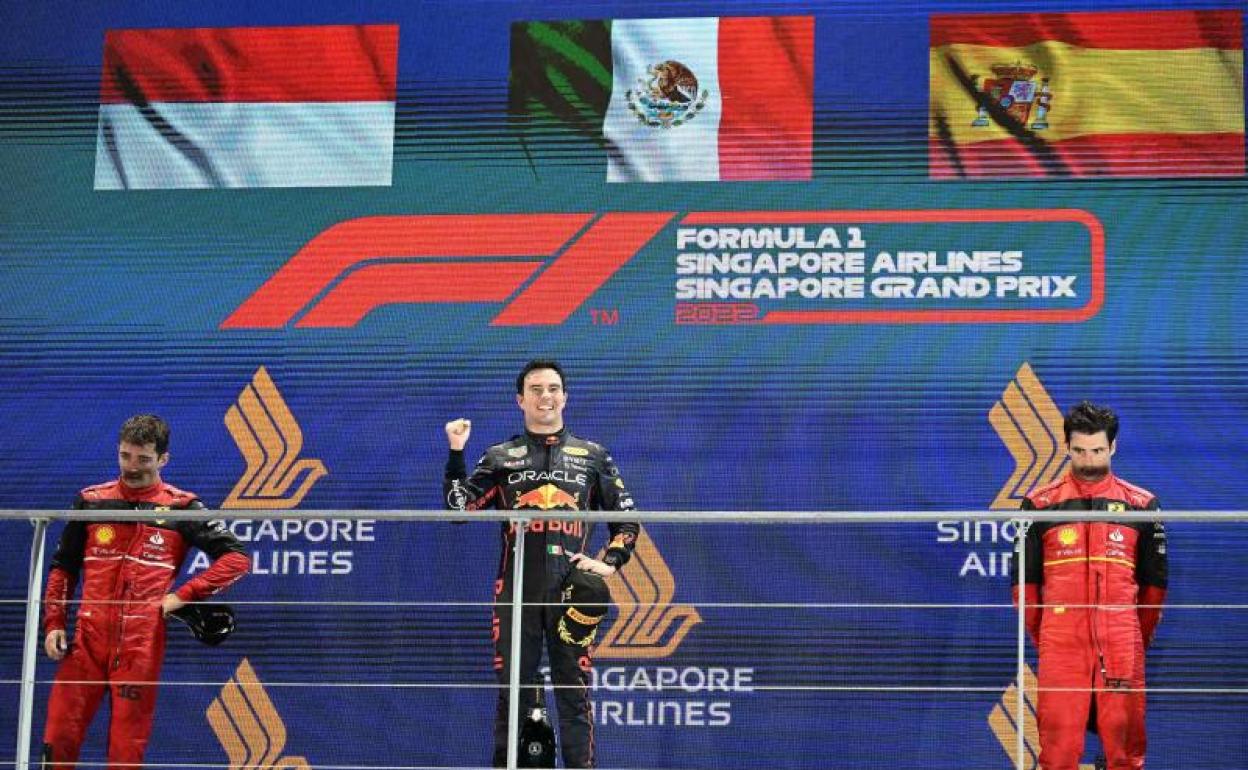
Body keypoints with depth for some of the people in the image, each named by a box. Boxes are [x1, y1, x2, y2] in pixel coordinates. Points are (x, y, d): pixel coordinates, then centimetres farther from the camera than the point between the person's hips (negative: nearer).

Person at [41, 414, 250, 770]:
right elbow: (63, 567, 17)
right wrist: (53, 624, 6)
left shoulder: (180, 507, 3)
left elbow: (237, 558, 1)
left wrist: (183, 596, -6)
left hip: (142, 645, -2)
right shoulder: (91, 500, 10)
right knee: (59, 738, -3)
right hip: (87, 640, 2)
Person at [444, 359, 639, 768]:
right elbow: (460, 508, 2)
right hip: (516, 594, 0)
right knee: (514, 696, 2)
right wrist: (456, 452, -4)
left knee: (575, 696, -1)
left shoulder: (593, 456, 13)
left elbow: (627, 520, 16)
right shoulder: (501, 457, 12)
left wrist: (610, 562, 1)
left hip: (572, 592, 0)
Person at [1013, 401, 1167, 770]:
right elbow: (1025, 579, 10)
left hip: (1122, 646, 0)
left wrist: (1139, 639, 9)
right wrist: (1040, 637, 7)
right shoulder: (1040, 504, 7)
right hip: (1060, 648, 0)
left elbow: (1154, 580, 12)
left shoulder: (1141, 505, 8)